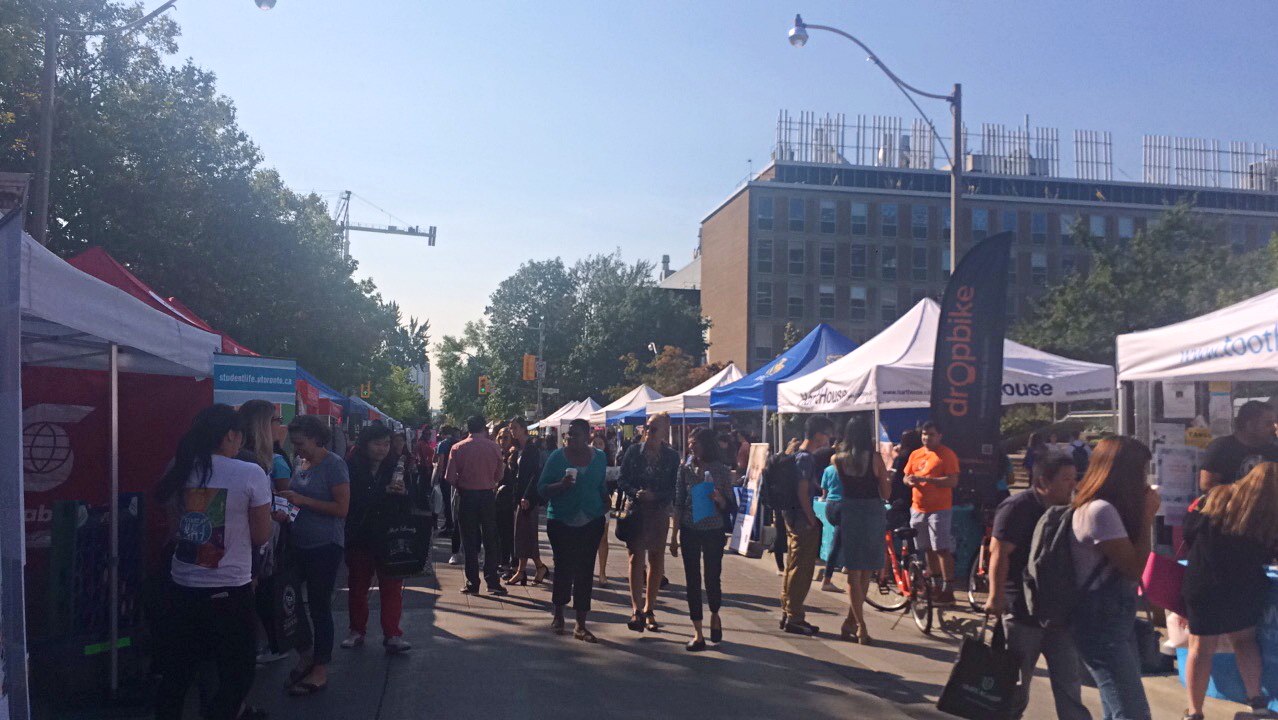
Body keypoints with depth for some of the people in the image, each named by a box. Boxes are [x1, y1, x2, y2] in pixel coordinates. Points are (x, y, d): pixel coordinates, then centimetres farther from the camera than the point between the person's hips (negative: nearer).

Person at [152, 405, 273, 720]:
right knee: (238, 672, 12)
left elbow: (174, 529, 12)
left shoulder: (178, 470, 3)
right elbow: (261, 536, -6)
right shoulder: (251, 474, -12)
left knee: (176, 673, 18)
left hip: (181, 587, 5)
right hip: (230, 590, -5)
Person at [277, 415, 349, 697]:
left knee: (320, 607, 1)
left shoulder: (333, 464, -11)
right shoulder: (301, 464, 10)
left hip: (325, 546, -7)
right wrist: (285, 501, 2)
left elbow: (342, 508, -16)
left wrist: (301, 500, -19)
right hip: (299, 544, 7)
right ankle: (306, 655, 29)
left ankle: (320, 670, 13)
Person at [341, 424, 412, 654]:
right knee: (358, 586, 13)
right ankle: (357, 631, 27)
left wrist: (403, 492, -19)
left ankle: (392, 634, 6)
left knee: (392, 587, 0)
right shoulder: (352, 467, -5)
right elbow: (350, 500, -5)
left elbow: (411, 501, 1)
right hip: (359, 537, 0)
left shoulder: (397, 467, -1)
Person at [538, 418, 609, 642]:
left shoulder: (600, 457, 6)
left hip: (591, 522, 2)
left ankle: (581, 625, 7)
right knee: (563, 567, 5)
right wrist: (561, 485, -21)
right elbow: (542, 489, -4)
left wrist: (604, 505, 6)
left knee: (585, 571, 1)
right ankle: (558, 614, 28)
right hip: (561, 522, -2)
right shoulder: (557, 456, -3)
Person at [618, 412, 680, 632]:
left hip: (659, 512, 1)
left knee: (656, 560, 7)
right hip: (635, 510, -1)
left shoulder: (672, 456, -1)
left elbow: (674, 489, -2)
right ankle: (636, 610, -11)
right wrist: (635, 493, -16)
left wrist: (654, 496, -17)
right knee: (636, 557, -8)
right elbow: (622, 480, 1)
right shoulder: (633, 451, 0)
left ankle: (648, 610, 19)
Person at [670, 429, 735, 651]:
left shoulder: (722, 471, -3)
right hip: (690, 531, 2)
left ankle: (715, 615, 35)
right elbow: (678, 504, 4)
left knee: (712, 578, 4)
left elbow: (728, 506, 1)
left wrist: (718, 498, -21)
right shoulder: (685, 469, 1)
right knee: (692, 580, 2)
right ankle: (698, 634, 10)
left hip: (714, 532, -1)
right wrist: (674, 535, 2)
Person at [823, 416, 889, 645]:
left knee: (854, 574, 8)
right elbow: (886, 493, -3)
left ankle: (860, 626, 3)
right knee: (865, 573, 13)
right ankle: (851, 623, 19)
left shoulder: (837, 459, -1)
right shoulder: (874, 458, -7)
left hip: (848, 514, 1)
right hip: (873, 515, -1)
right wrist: (887, 478, 17)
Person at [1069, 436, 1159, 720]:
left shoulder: (1109, 508, 12)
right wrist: (1147, 517, -11)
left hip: (1115, 618, 10)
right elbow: (1134, 568, -16)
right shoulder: (1100, 510, -20)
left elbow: (1128, 561, 12)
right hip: (1102, 623, -10)